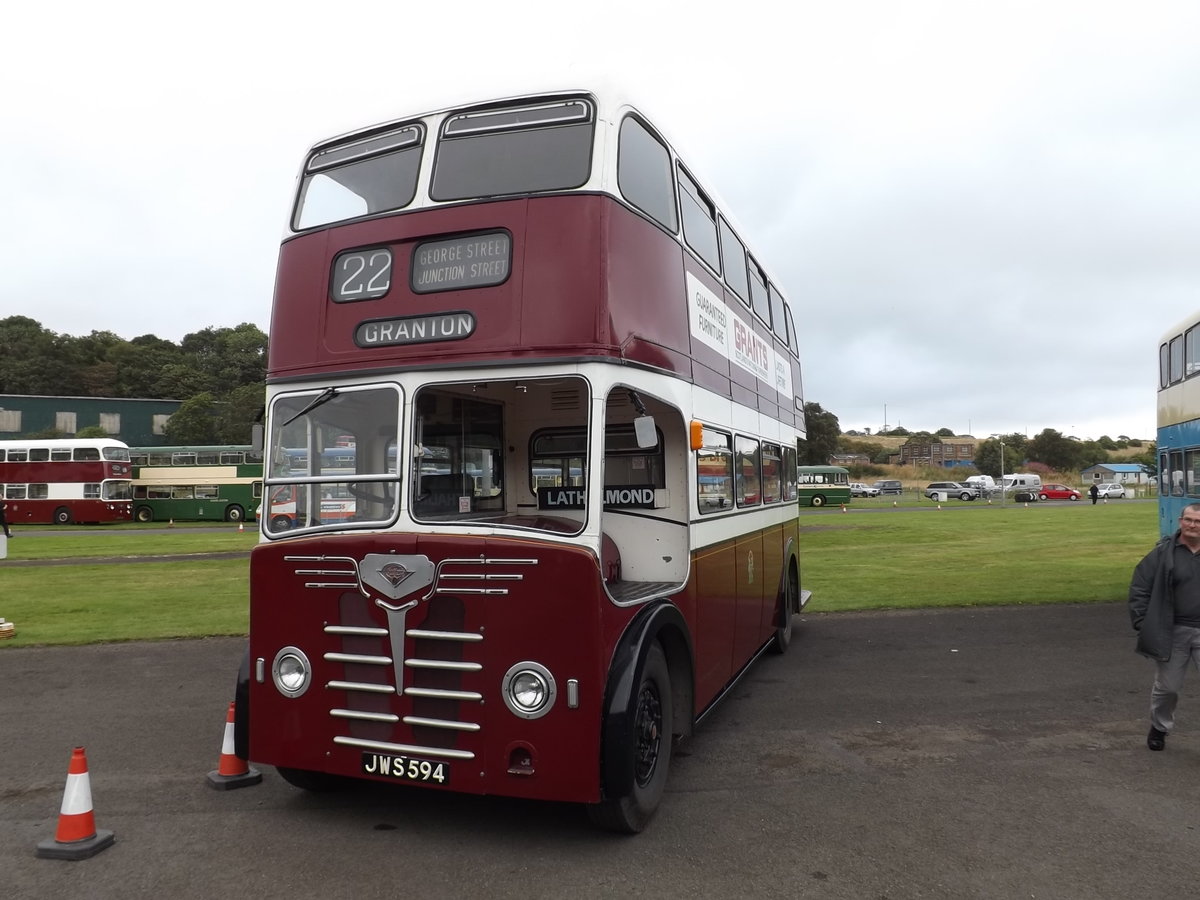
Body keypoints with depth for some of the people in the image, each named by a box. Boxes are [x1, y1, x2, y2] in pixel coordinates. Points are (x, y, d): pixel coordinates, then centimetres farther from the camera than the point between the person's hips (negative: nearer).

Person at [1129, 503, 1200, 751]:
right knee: (1167, 687, 14)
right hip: (1172, 633, -1)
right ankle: (1159, 728, 36)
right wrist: (1143, 623, -8)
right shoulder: (1164, 552, -7)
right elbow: (1139, 588, -4)